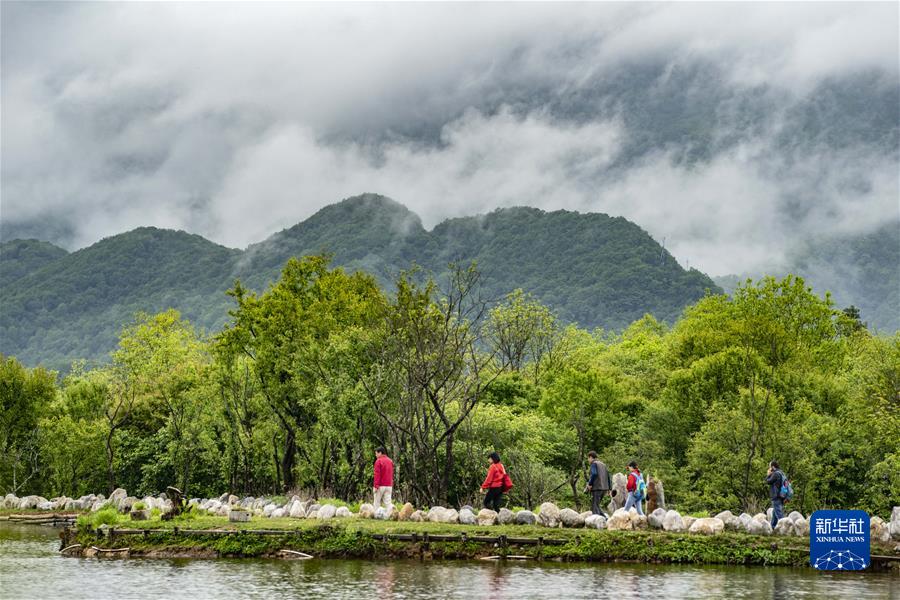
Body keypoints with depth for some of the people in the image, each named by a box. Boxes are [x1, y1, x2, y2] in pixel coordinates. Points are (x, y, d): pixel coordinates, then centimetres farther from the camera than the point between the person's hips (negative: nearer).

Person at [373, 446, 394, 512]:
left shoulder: (378, 461, -9)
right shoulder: (390, 461, 12)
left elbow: (377, 474, -14)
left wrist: (376, 486, -14)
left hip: (381, 486, -5)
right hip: (389, 486, 6)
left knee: (377, 503, 3)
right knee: (387, 502, 2)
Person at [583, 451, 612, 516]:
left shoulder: (594, 463, -4)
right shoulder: (602, 464, 20)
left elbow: (594, 474, -21)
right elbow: (608, 476, 18)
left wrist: (590, 484, -14)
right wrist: (609, 488, 18)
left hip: (597, 488, -8)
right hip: (604, 488, 8)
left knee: (594, 507, -4)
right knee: (596, 505, 16)